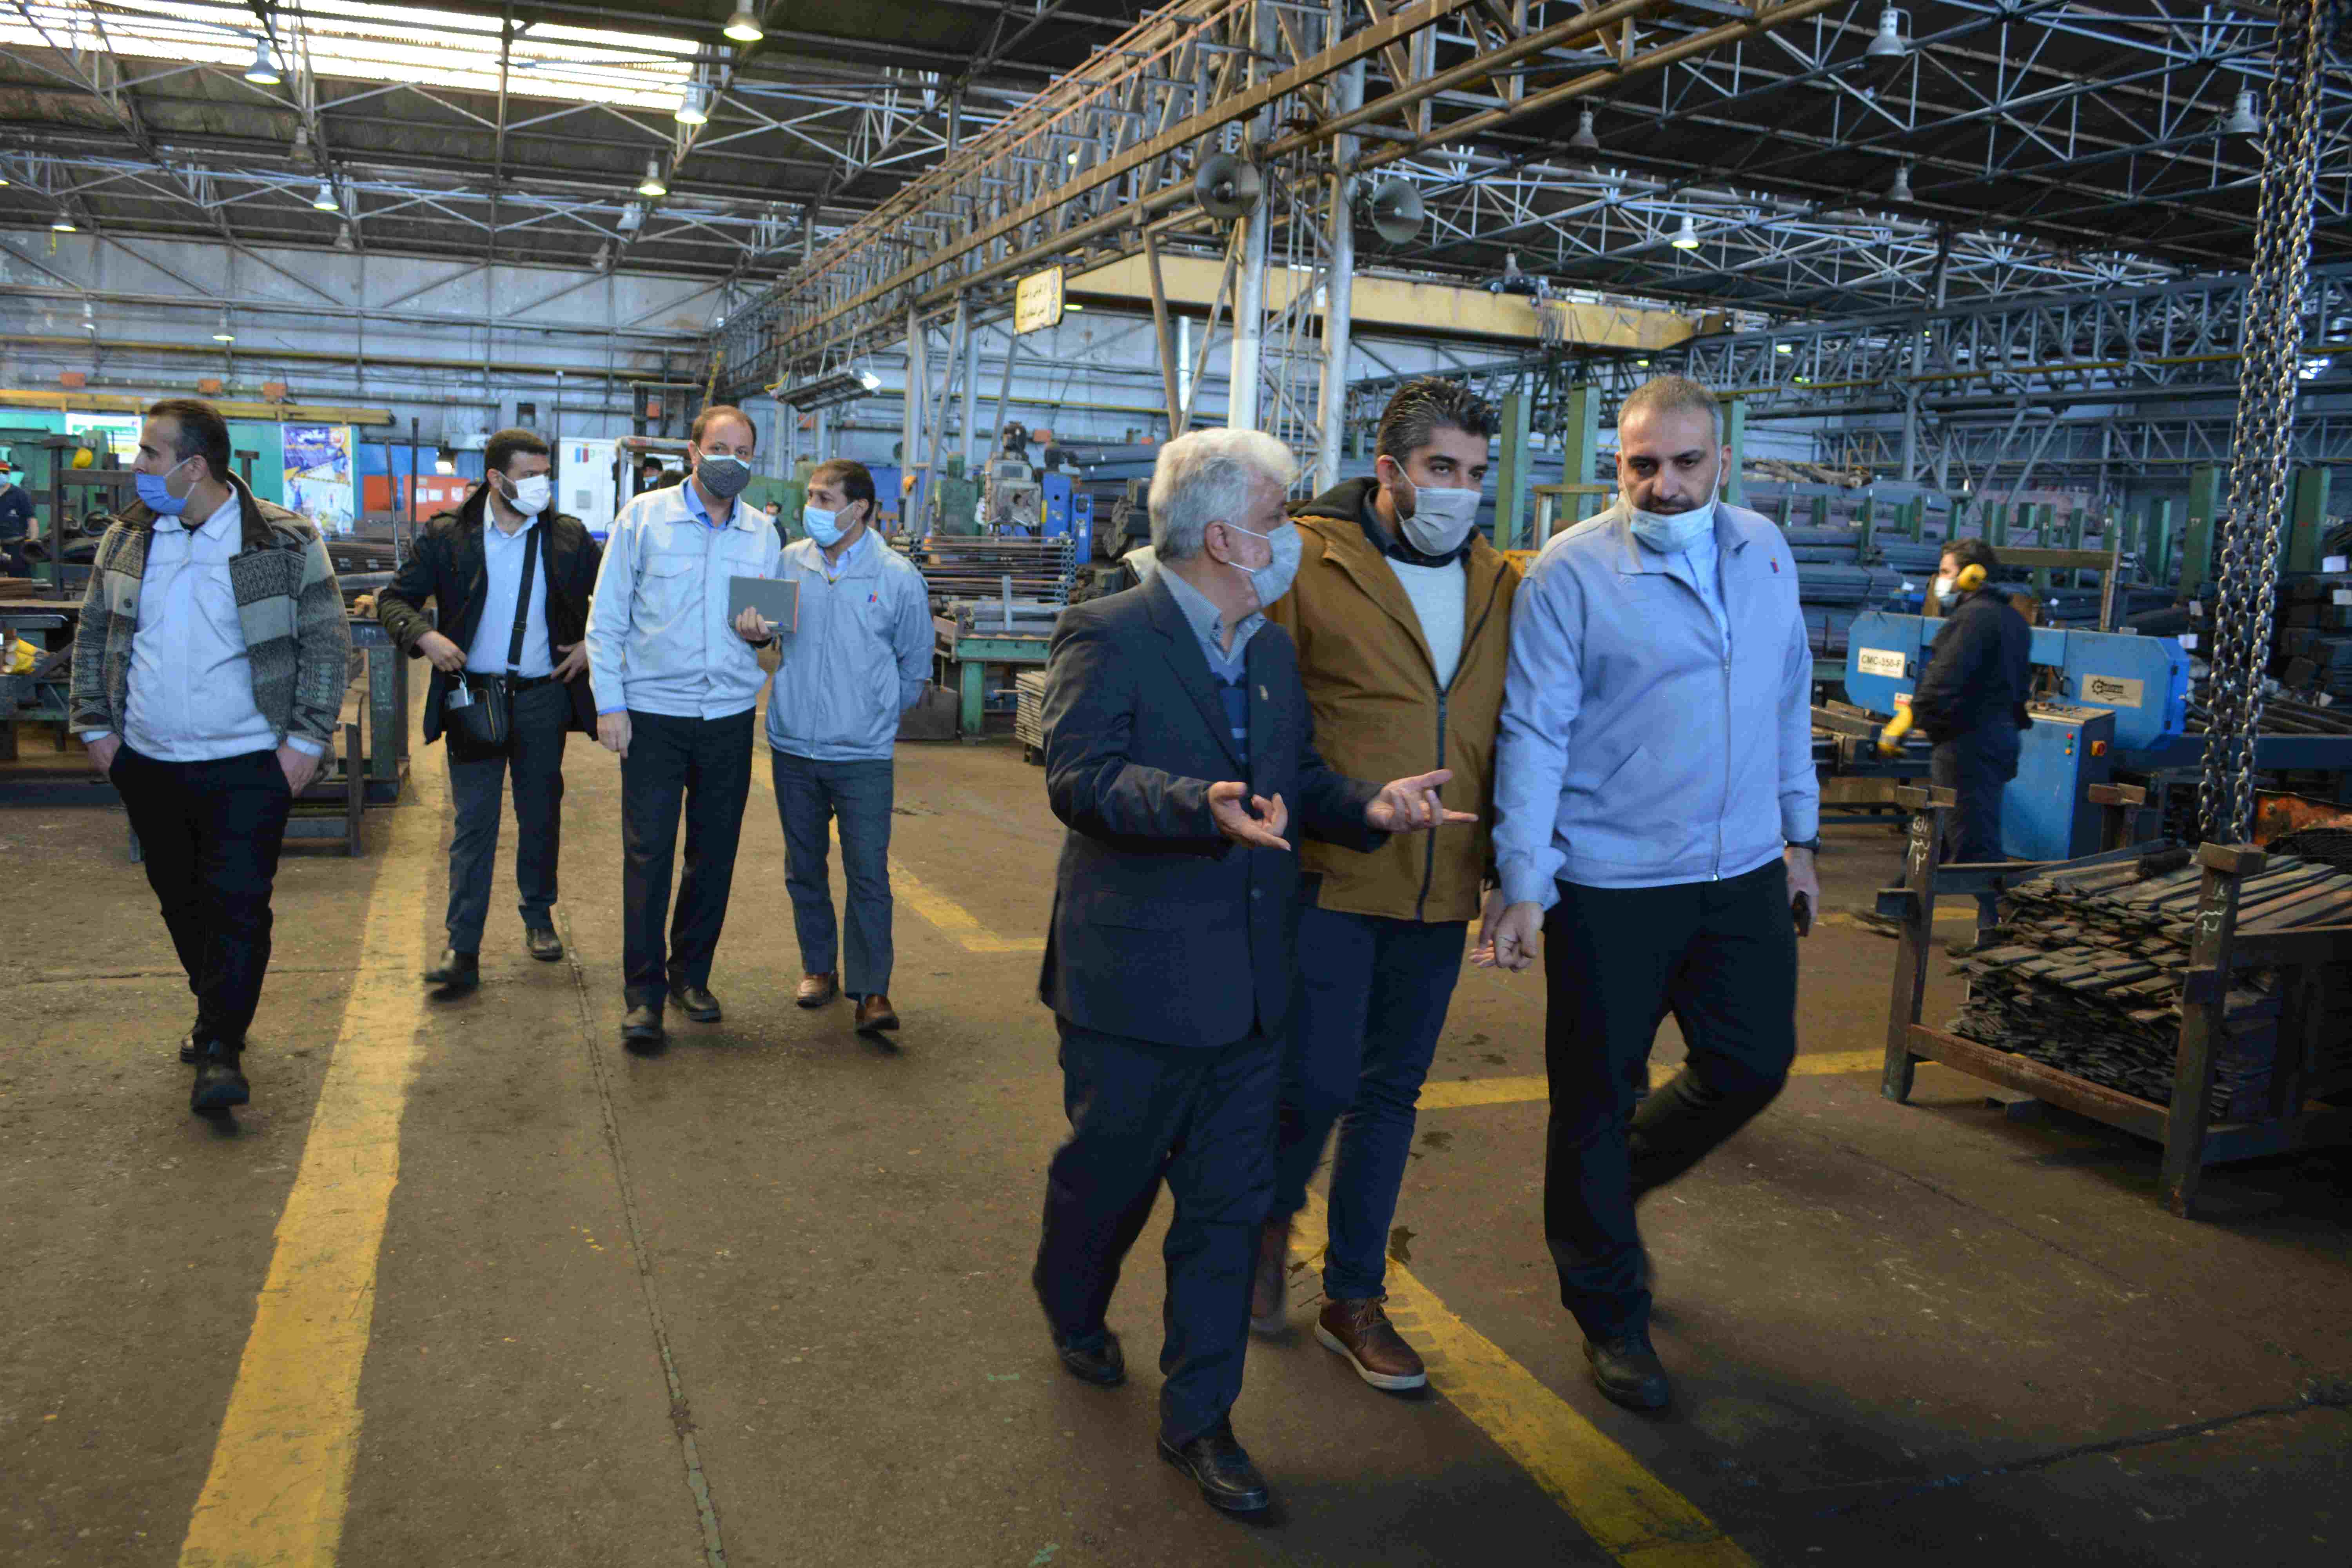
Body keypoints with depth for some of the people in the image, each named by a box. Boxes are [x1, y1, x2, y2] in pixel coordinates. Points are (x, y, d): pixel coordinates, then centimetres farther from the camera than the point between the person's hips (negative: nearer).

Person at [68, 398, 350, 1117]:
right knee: (180, 900, 15)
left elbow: (327, 645, -5)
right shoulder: (126, 539, 4)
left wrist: (307, 740, -10)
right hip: (147, 764, 5)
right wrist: (95, 726, 6)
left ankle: (222, 1048, 4)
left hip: (247, 766, -5)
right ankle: (217, 1011, 34)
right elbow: (92, 637, 14)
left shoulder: (286, 543, -8)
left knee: (239, 905, -5)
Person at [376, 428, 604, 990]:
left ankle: (539, 917, 32)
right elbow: (393, 599, 3)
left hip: (543, 697, 2)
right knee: (473, 825, -2)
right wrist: (424, 636, -15)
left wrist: (595, 643, -3)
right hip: (473, 696, -2)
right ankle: (463, 950, 0)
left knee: (541, 816, 13)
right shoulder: (448, 538, -1)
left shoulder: (570, 538, 3)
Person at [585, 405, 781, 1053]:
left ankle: (691, 974, 25)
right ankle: (643, 995, 4)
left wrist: (762, 633, -8)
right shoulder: (644, 517, -1)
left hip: (730, 714, 3)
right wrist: (609, 703, -8)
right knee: (648, 853, -4)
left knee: (715, 852, 9)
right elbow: (606, 617, -1)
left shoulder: (763, 533, 8)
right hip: (654, 712, -3)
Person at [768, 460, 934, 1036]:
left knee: (869, 874, -6)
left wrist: (878, 714, 8)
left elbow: (915, 665, 6)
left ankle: (871, 988, 3)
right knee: (804, 868, 13)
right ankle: (818, 966, 29)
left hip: (863, 755, -3)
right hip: (792, 749, 3)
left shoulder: (897, 577, -4)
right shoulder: (788, 562, 3)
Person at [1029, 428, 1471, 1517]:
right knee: (1109, 1174, 15)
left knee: (1229, 1200, 9)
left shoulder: (1273, 650, 11)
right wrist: (1203, 805, -37)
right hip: (1136, 978, -6)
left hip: (1247, 978, 6)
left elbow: (1294, 780, 13)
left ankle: (1198, 1417, 23)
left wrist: (1368, 808, -6)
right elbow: (1080, 777, -23)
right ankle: (1072, 1312, 47)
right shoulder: (1106, 637, -12)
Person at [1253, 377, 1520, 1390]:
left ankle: (1353, 1296, 29)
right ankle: (1273, 1215, 29)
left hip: (1439, 891, 5)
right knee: (1318, 1081, -5)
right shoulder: (1308, 562, -7)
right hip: (1329, 878, -5)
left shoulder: (1500, 584, 9)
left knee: (1391, 1091, 13)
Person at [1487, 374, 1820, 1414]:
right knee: (1597, 1096, 6)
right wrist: (1524, 887, -17)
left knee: (1754, 1067, 13)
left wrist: (1797, 833, 18)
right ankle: (1610, 1314, 27)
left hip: (1743, 876, 6)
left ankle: (1612, 1186, 41)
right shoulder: (1571, 571, -11)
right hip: (1610, 887, -5)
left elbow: (1789, 700, 16)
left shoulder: (1765, 553, 7)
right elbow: (1533, 735, -13)